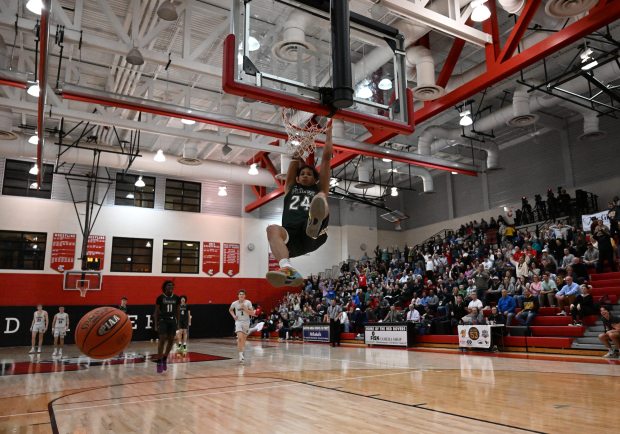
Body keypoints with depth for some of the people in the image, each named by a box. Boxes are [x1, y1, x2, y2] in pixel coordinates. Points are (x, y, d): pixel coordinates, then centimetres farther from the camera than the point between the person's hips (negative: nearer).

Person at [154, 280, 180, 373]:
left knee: (171, 340, 6)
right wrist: (156, 324, -6)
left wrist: (178, 323, 8)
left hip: (172, 320, 4)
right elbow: (156, 311, -1)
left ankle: (165, 359, 26)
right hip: (163, 320, -4)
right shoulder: (160, 297, -5)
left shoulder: (176, 298, 4)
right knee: (162, 339, -11)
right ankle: (159, 362, -2)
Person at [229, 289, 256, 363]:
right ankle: (240, 355, -18)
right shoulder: (234, 303, -3)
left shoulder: (248, 302, -7)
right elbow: (230, 310, 18)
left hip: (246, 322, 1)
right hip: (238, 322, -1)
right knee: (240, 338, -19)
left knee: (244, 339, 11)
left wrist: (245, 308, -20)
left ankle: (242, 353, 30)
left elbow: (252, 313, -9)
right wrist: (233, 316, 2)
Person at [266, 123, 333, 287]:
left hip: (312, 237, -1)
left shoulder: (319, 189, 28)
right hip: (291, 235, 2)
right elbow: (295, 159, 31)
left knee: (320, 198, -27)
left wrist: (328, 132, 35)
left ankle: (315, 224, -67)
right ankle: (287, 269, -60)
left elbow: (326, 157, 28)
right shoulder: (291, 187, 33)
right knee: (273, 229, -34)